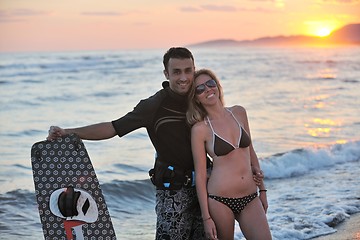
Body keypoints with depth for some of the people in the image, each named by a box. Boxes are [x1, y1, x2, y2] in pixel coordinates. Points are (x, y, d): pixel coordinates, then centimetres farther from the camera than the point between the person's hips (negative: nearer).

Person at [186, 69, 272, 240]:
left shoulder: (239, 113, 8)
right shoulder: (200, 129, -5)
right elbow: (200, 175, -5)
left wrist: (262, 189, 15)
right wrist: (206, 217, -8)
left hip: (250, 199, 4)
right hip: (220, 200, -4)